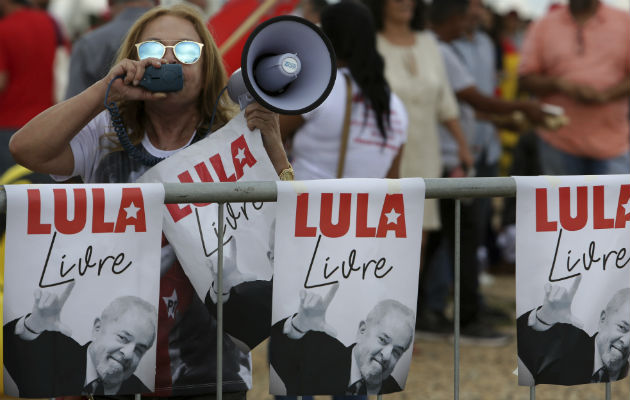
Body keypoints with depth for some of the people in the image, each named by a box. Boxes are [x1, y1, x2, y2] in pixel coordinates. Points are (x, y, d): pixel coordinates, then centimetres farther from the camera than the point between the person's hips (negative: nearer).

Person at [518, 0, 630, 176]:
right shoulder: (542, 27, 7)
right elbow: (525, 79, 4)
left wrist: (606, 95, -17)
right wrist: (559, 84, -15)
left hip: (612, 142, -1)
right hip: (560, 141, 1)